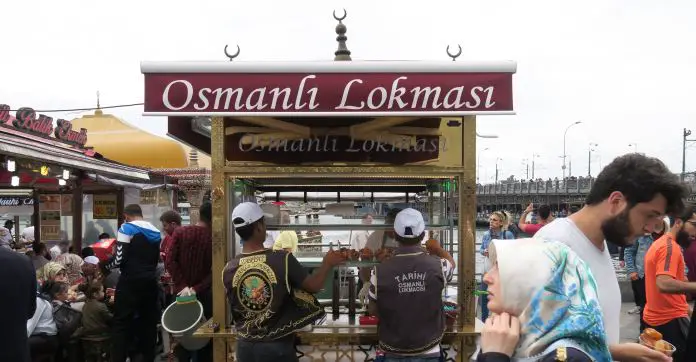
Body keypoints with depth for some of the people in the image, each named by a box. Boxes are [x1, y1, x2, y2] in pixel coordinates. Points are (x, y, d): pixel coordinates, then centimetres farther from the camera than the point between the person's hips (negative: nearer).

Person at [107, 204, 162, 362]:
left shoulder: (127, 228, -6)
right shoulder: (155, 231, 13)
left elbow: (120, 258, -12)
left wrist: (104, 265, 5)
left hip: (131, 281, -6)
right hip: (150, 281, 6)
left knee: (122, 322, -2)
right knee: (148, 320, 11)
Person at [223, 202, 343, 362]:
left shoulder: (229, 269, -11)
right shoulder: (283, 259, -19)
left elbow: (235, 312, 3)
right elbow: (314, 286, -6)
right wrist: (328, 263, 11)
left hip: (245, 346, 3)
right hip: (277, 347, -3)